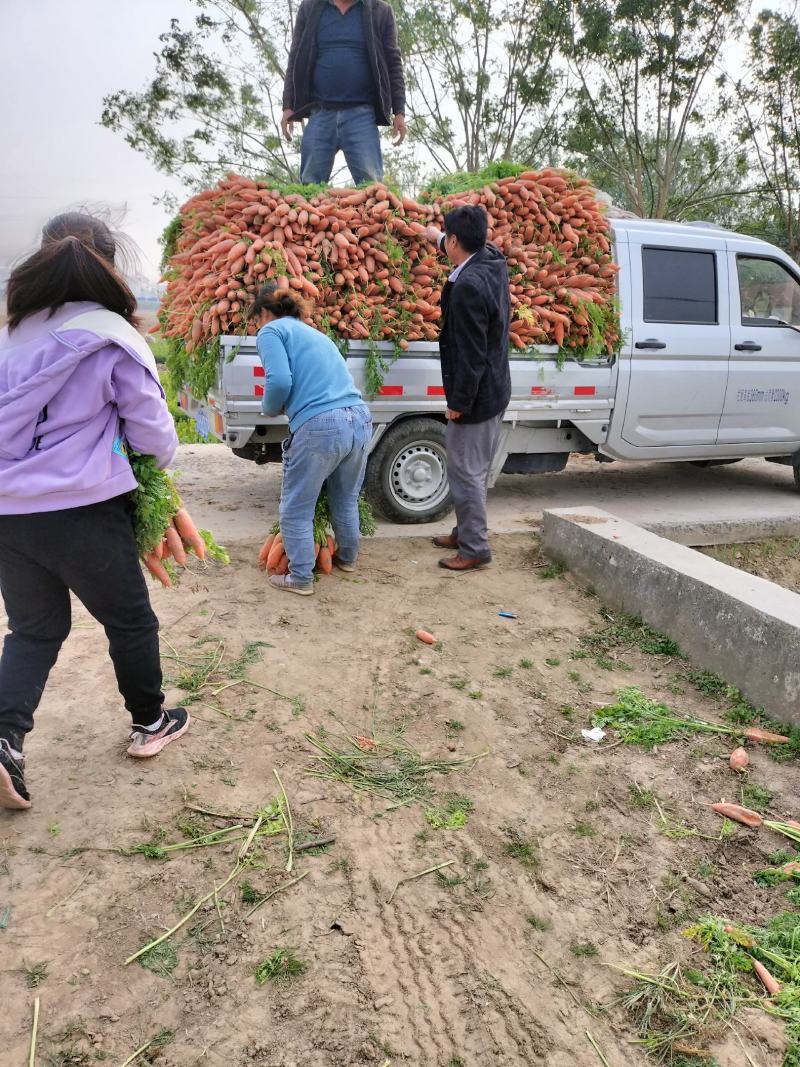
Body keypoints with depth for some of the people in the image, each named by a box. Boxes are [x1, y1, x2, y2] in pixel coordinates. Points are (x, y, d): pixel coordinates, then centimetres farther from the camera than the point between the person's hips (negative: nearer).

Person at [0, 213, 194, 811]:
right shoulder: (113, 339, -9)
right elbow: (153, 431, -5)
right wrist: (162, 457, 16)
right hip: (83, 513, -4)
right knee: (130, 621, 16)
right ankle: (150, 723, 32)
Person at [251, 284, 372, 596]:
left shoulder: (271, 331, 6)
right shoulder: (314, 333, 28)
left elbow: (280, 380, -11)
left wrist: (270, 409, 9)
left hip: (320, 427, -8)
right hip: (360, 420, 8)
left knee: (296, 510, 9)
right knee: (346, 500, 26)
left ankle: (300, 578, 18)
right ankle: (348, 558, 43)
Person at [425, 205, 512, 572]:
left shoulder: (468, 286, -24)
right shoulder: (493, 263, 5)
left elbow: (470, 354, -24)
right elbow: (475, 250, 31)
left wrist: (458, 402, -16)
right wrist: (438, 238, 45)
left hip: (475, 396, -10)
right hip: (494, 391, 10)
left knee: (465, 471, 0)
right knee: (473, 469, 19)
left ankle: (474, 548, 9)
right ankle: (466, 532, 32)